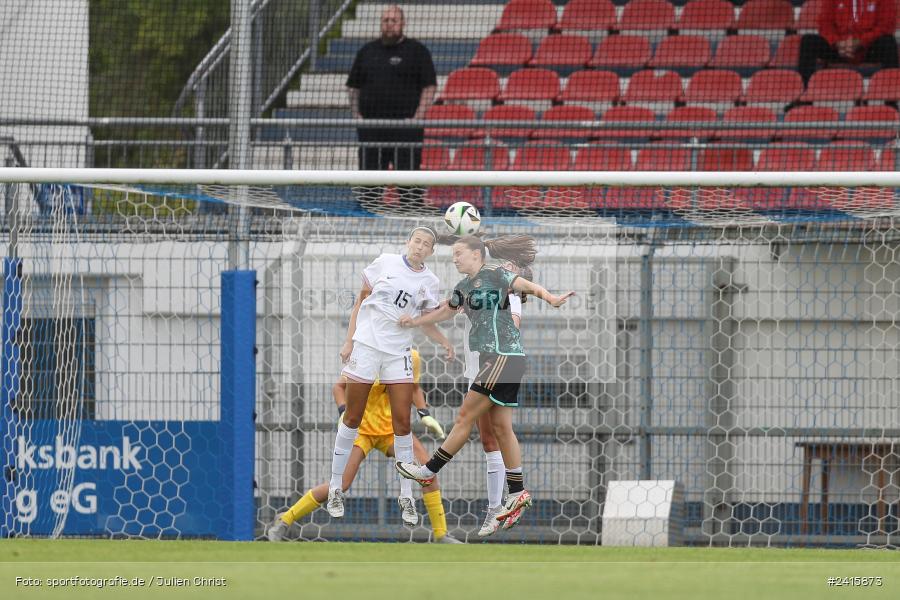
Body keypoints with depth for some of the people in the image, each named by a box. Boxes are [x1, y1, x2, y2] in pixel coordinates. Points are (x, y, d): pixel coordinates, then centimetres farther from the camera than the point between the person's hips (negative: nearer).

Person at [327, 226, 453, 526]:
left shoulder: (429, 282, 5)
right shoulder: (386, 262, -1)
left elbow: (426, 323, 14)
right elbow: (361, 299, 5)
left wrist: (445, 342, -5)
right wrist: (348, 340, 0)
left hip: (399, 352, 2)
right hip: (366, 344, -2)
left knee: (402, 423, -3)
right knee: (352, 419, 2)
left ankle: (406, 496, 4)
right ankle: (335, 488, 13)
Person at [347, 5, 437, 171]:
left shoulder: (417, 50, 4)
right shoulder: (367, 51, 17)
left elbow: (430, 87, -1)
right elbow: (353, 87, 20)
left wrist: (418, 117, -11)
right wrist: (356, 114, 5)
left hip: (405, 125, -4)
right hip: (371, 127, 4)